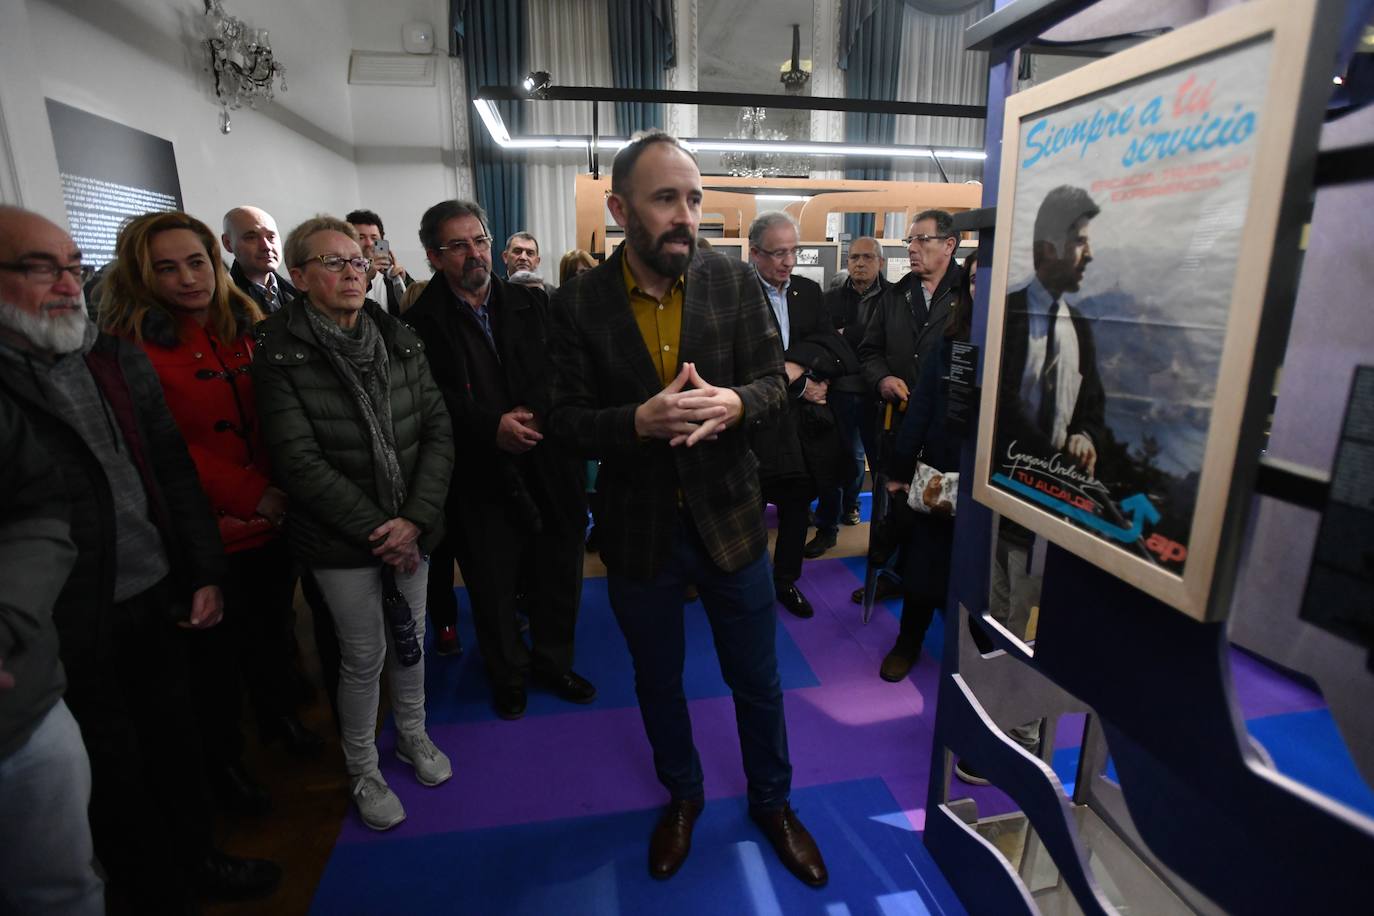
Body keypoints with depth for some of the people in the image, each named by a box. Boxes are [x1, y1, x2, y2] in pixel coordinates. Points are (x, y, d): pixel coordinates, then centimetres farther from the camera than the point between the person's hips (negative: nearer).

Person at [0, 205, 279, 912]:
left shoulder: (118, 359, 5)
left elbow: (175, 470, 7)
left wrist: (205, 572, 5)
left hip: (157, 598, 5)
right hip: (70, 631, -5)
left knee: (174, 737, 21)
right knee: (116, 777, 14)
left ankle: (196, 856, 43)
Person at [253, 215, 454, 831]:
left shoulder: (400, 341, 2)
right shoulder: (280, 355, -9)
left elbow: (438, 429, -2)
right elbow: (299, 462, -14)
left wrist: (416, 518, -13)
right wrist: (377, 530, -16)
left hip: (411, 529, 4)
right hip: (340, 542, -3)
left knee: (410, 638, 18)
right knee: (364, 656, 9)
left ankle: (412, 734, 43)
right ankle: (362, 768, 34)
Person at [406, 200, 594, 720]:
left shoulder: (533, 304, 4)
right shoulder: (421, 321, -4)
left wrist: (532, 417, -19)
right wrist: (490, 426, -23)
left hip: (549, 468, 3)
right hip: (482, 480, -2)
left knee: (558, 578, 15)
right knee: (493, 588, 13)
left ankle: (553, 662, 40)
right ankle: (508, 674, 39)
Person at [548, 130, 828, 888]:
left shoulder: (735, 282, -5)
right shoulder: (579, 302, -8)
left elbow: (774, 381, -3)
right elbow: (565, 419, -9)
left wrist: (733, 402, -26)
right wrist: (639, 421, -28)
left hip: (729, 518, 1)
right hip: (638, 528, 0)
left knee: (758, 681, 17)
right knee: (657, 681, 22)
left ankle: (772, 802, 46)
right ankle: (682, 796, 51)